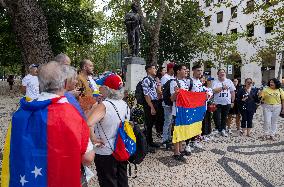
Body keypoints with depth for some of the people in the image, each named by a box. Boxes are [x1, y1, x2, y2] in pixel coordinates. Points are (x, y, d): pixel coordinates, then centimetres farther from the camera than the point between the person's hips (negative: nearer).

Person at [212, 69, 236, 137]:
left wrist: (232, 101, 7)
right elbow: (214, 91, -16)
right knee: (217, 117, -2)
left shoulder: (229, 81, 9)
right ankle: (218, 130, 13)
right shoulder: (215, 82, -1)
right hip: (218, 103, -3)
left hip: (227, 103, 3)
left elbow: (232, 92, 10)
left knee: (224, 117, 11)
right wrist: (222, 87, -15)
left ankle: (223, 130, 22)